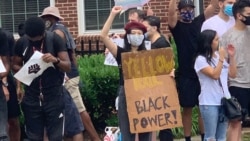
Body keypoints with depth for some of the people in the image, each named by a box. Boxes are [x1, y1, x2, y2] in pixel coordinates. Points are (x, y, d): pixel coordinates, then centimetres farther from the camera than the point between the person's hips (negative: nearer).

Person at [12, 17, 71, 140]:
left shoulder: (55, 39, -6)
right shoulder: (22, 42, 1)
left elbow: (68, 67, -8)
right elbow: (15, 65, 10)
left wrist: (55, 60, -29)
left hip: (54, 97, -2)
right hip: (31, 97, 3)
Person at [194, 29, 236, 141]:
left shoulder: (219, 56, 9)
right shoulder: (201, 59, -9)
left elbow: (232, 74, 10)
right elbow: (215, 75, -19)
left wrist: (231, 57, 1)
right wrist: (221, 59, -16)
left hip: (224, 101, 6)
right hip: (209, 103, -6)